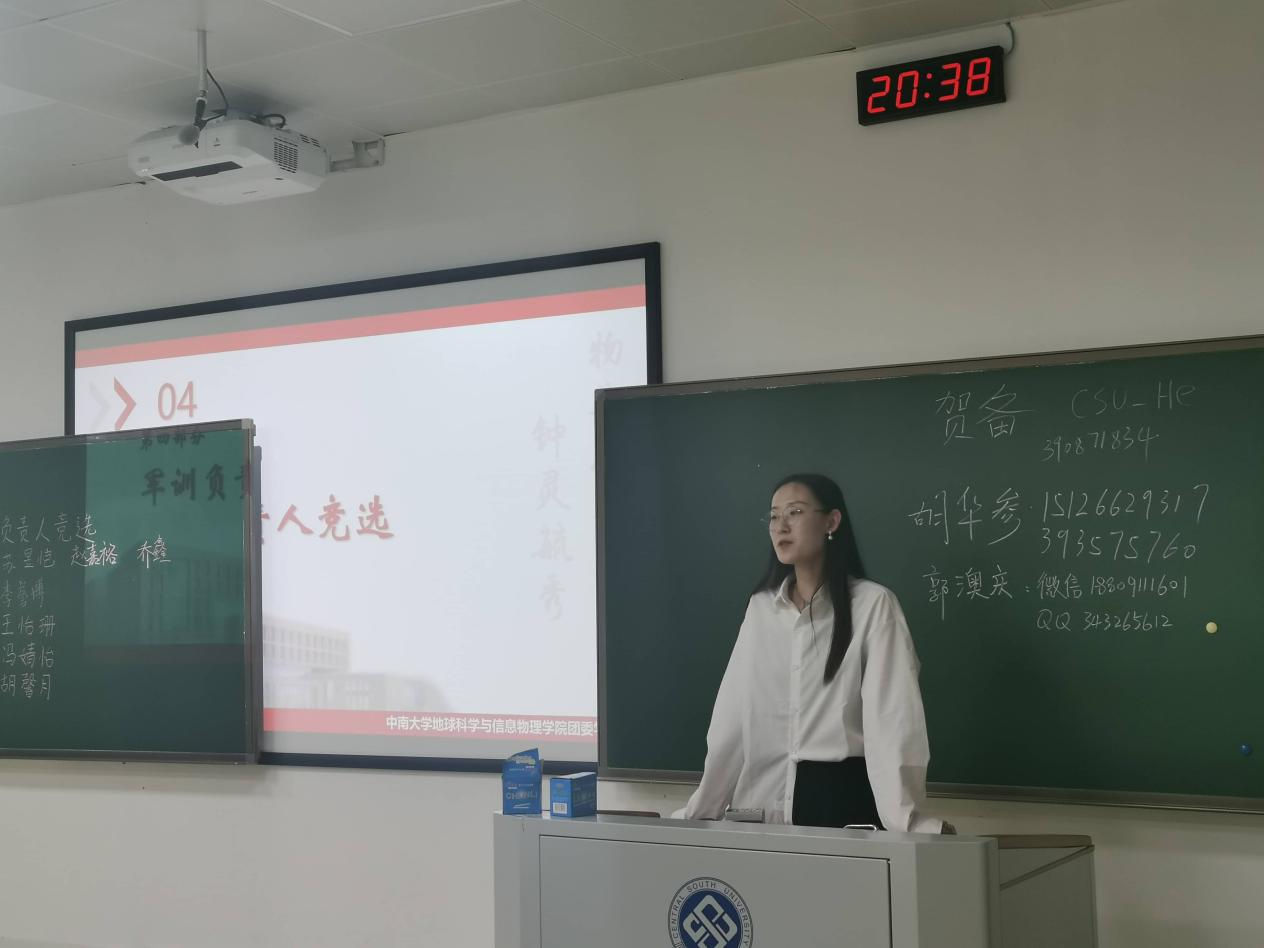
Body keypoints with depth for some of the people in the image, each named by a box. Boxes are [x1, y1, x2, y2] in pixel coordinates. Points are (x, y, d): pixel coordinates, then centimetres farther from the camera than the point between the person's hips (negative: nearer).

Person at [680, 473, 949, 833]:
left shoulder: (873, 604, -5)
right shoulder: (760, 607, 9)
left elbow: (891, 715, -14)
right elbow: (732, 715, 7)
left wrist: (903, 818, -23)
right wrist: (701, 810, 3)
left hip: (843, 793, -4)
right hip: (765, 798, 4)